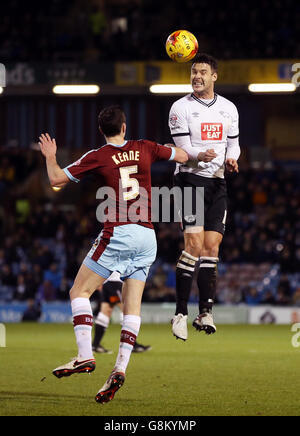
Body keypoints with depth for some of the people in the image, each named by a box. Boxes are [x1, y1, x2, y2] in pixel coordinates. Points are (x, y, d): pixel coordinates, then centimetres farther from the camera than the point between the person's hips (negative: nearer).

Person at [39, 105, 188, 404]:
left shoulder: (98, 157, -2)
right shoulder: (145, 149, 9)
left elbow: (56, 180, -1)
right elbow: (182, 156, 22)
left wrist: (50, 156, 17)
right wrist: (171, 147, 43)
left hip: (117, 233, -5)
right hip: (147, 236, 5)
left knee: (80, 291, 3)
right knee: (133, 304, 4)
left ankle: (85, 356, -12)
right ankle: (120, 369, -7)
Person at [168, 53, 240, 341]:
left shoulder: (228, 109, 12)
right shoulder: (181, 108, -3)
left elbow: (233, 144, 18)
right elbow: (182, 148, -9)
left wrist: (231, 159, -5)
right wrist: (198, 157, -31)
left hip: (217, 182, 5)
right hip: (190, 178, -5)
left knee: (212, 247, 1)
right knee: (194, 244, -15)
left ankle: (205, 312, 5)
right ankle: (180, 313, -11)